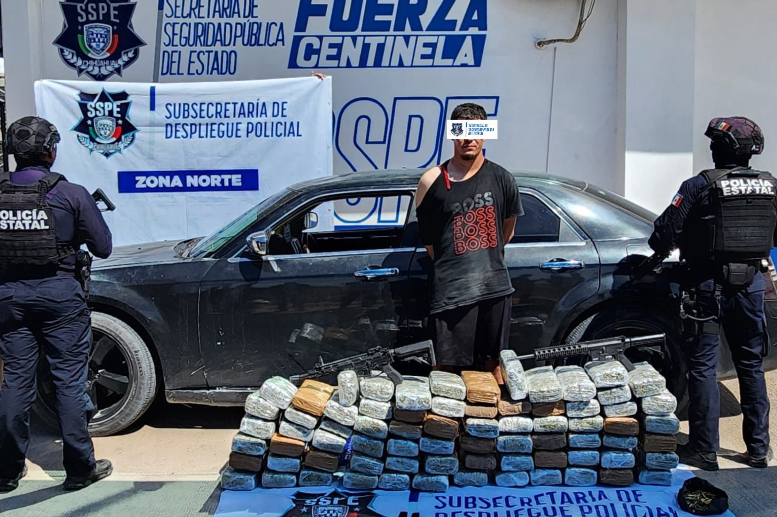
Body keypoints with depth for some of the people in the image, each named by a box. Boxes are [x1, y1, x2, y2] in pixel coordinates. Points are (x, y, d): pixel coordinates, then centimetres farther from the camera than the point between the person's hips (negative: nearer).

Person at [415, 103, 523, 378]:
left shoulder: (501, 178, 4)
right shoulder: (432, 181, -3)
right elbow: (427, 236, 6)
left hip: (495, 286, 3)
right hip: (450, 290, -2)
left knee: (494, 361, 14)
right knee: (448, 367, 2)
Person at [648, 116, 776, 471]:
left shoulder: (701, 186, -13)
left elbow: (667, 230, -12)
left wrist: (660, 252, 9)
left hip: (709, 286, -5)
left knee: (703, 368, 3)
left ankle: (704, 451, 7)